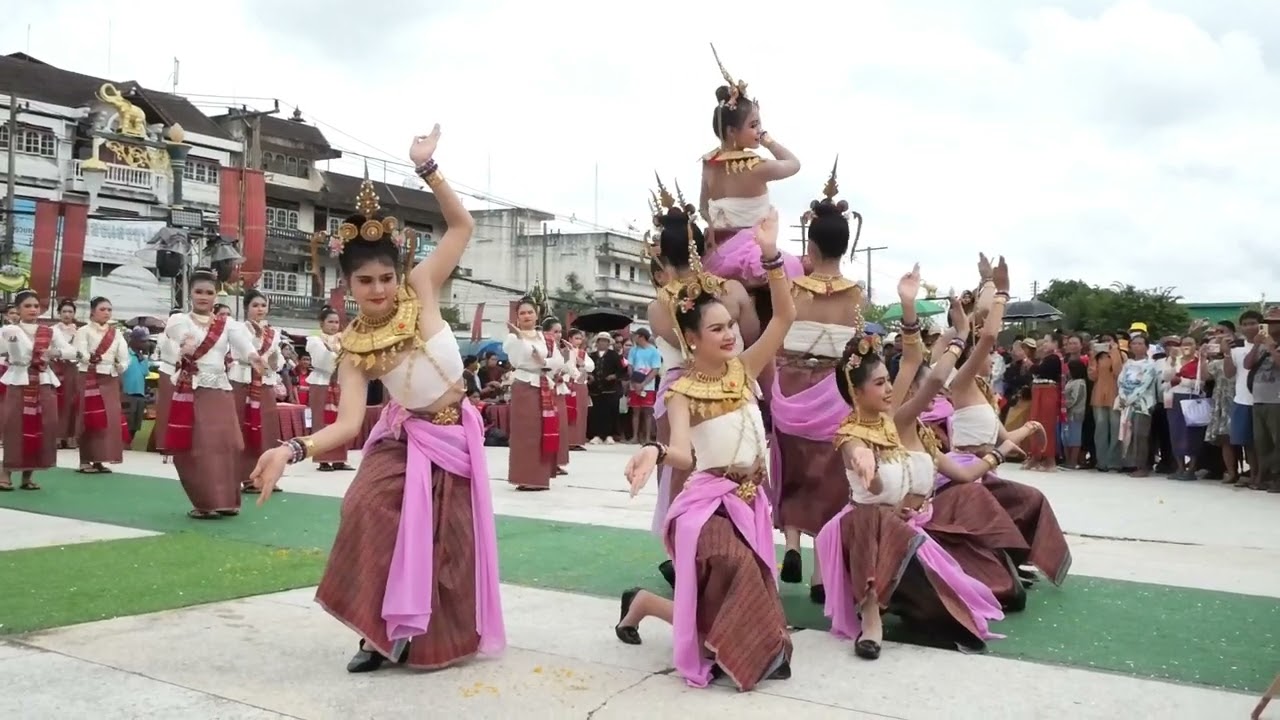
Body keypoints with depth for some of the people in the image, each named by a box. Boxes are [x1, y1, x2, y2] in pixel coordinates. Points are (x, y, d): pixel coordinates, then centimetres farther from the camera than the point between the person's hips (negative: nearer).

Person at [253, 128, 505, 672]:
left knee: (446, 545, 5)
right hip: (405, 439, 0)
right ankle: (384, 631, -7)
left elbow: (462, 224, -11)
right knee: (368, 509, -25)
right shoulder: (353, 345, -10)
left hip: (456, 437, 0)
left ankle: (436, 639, 28)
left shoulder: (420, 290, -11)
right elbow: (348, 423, -18)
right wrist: (293, 449, -33)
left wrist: (427, 168, -20)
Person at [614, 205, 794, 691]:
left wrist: (770, 256, -16)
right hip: (707, 503, -6)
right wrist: (656, 451, -48)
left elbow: (785, 315, -5)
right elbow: (684, 454, -24)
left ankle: (644, 604, 26)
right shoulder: (683, 391, -8)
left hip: (751, 499, 6)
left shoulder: (744, 369, 4)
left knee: (743, 597, 4)